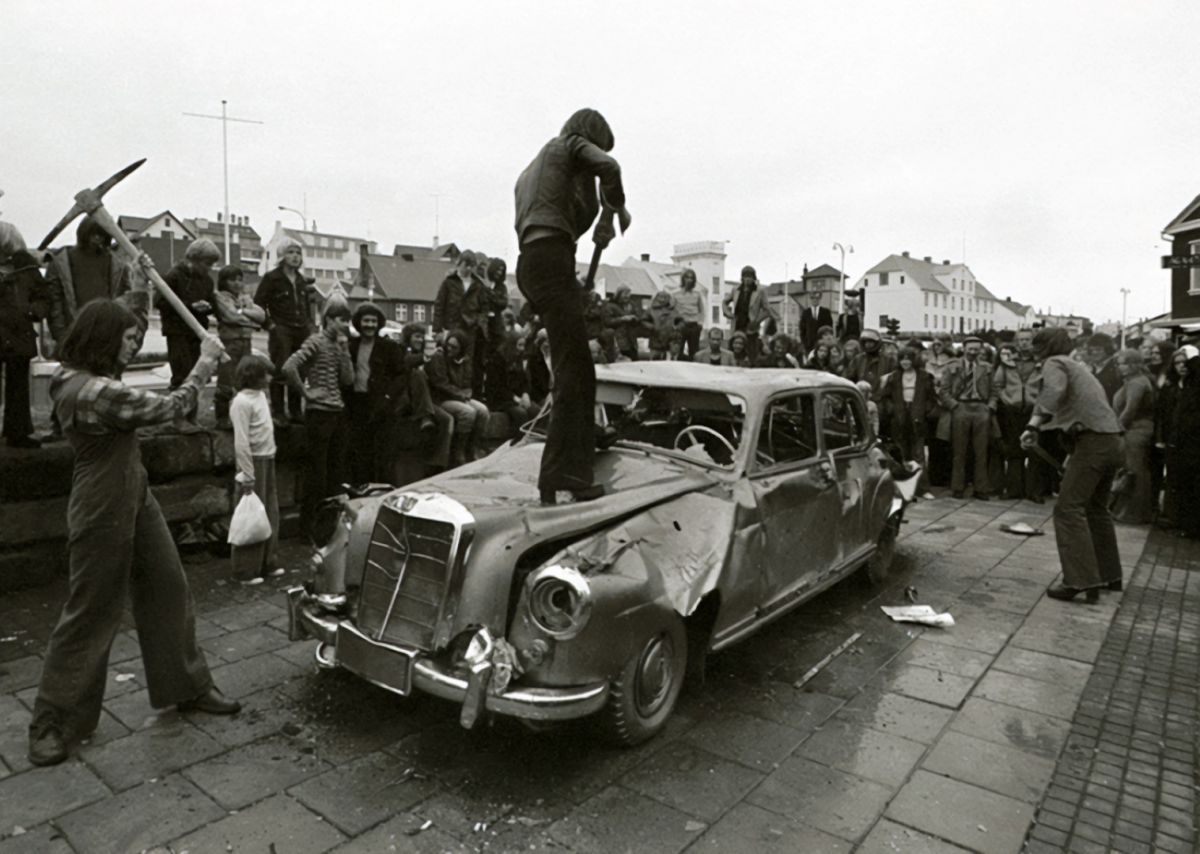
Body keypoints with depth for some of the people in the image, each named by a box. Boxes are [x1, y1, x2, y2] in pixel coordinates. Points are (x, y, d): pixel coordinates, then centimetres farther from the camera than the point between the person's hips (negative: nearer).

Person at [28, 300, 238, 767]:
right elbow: (170, 406, -21)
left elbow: (143, 406, 11)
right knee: (90, 614, 4)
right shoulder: (96, 392, -27)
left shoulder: (78, 377, 3)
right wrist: (206, 361, -8)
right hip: (104, 513, -10)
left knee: (169, 590, 15)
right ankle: (52, 725, 23)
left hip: (134, 500, 10)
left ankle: (189, 686, 30)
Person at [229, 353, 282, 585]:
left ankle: (267, 562, 27)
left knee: (271, 515, 14)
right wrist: (248, 478, -17)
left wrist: (269, 460, 13)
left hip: (268, 460, 8)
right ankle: (246, 571, 12)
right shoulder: (242, 401, -16)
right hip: (254, 462, -8)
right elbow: (241, 443, -18)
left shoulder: (261, 395, 10)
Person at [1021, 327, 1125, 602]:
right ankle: (1110, 575, 31)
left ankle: (1082, 581, -15)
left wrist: (1033, 424, -28)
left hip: (1093, 442, -9)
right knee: (1096, 508, 21)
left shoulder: (1054, 363, -2)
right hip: (1112, 442, 9)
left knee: (1069, 509, -10)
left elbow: (1054, 391, -24)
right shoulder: (1079, 367, 25)